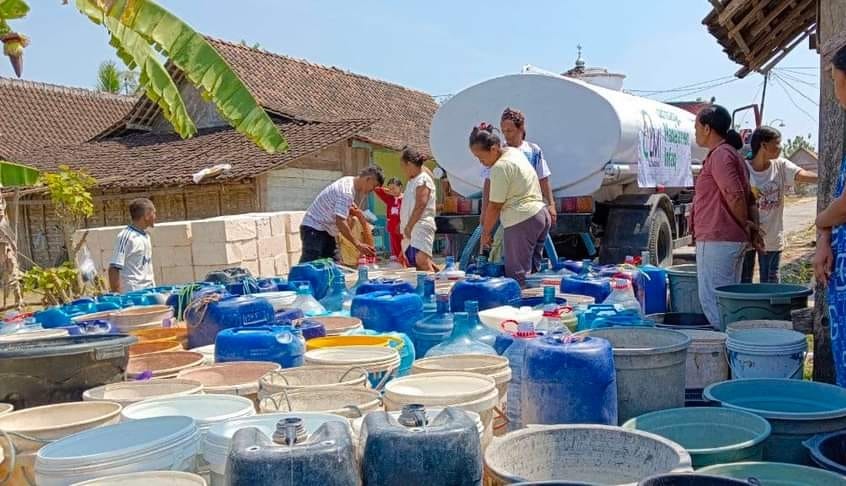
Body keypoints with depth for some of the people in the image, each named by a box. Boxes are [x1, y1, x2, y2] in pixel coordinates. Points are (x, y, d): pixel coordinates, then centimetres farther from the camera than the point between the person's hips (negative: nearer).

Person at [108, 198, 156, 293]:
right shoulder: (126, 236, -11)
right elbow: (113, 269, -14)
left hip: (149, 293, 8)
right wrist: (117, 296, -17)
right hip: (132, 294, -8)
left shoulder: (146, 236, 13)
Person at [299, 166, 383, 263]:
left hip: (325, 230, 10)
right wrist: (357, 244, -34)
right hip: (314, 229, -10)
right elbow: (340, 222, -32)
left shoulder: (349, 181, 6)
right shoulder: (346, 191, -24)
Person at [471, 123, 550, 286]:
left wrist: (485, 233, -1)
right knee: (531, 270, 12)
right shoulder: (515, 152, 15)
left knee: (517, 275, -5)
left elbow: (495, 205, -12)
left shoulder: (500, 166, -14)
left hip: (522, 221, -10)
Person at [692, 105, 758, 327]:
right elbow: (749, 198, 20)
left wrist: (745, 224, -7)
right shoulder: (730, 153, 20)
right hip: (734, 239, 11)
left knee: (713, 299, -6)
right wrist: (752, 227, 14)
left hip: (717, 240, -11)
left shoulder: (720, 155, -13)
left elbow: (735, 196, -21)